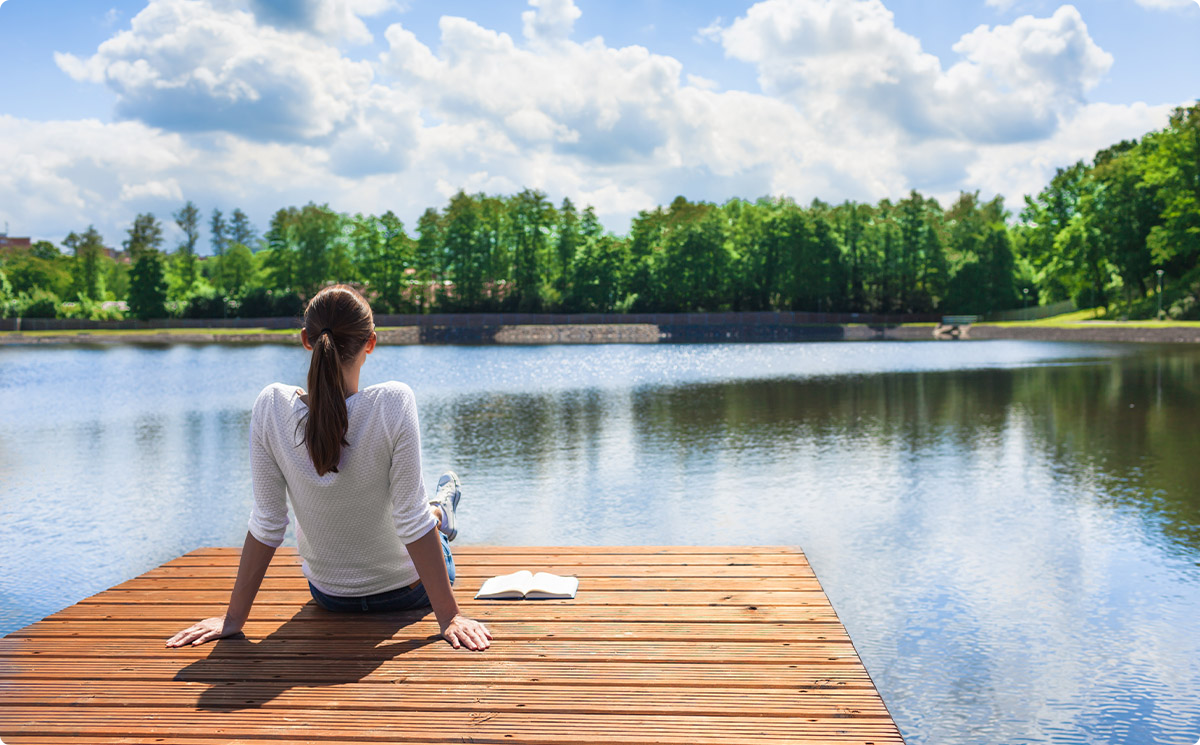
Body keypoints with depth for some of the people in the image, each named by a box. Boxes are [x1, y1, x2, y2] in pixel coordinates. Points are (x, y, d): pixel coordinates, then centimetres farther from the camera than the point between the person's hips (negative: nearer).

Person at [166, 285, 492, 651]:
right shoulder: (393, 403, -30)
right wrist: (449, 616, -19)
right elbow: (411, 521, -26)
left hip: (327, 593, 4)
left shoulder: (272, 406, -21)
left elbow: (266, 524, -16)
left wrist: (234, 617, -6)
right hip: (403, 590, -3)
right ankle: (440, 514, 61)